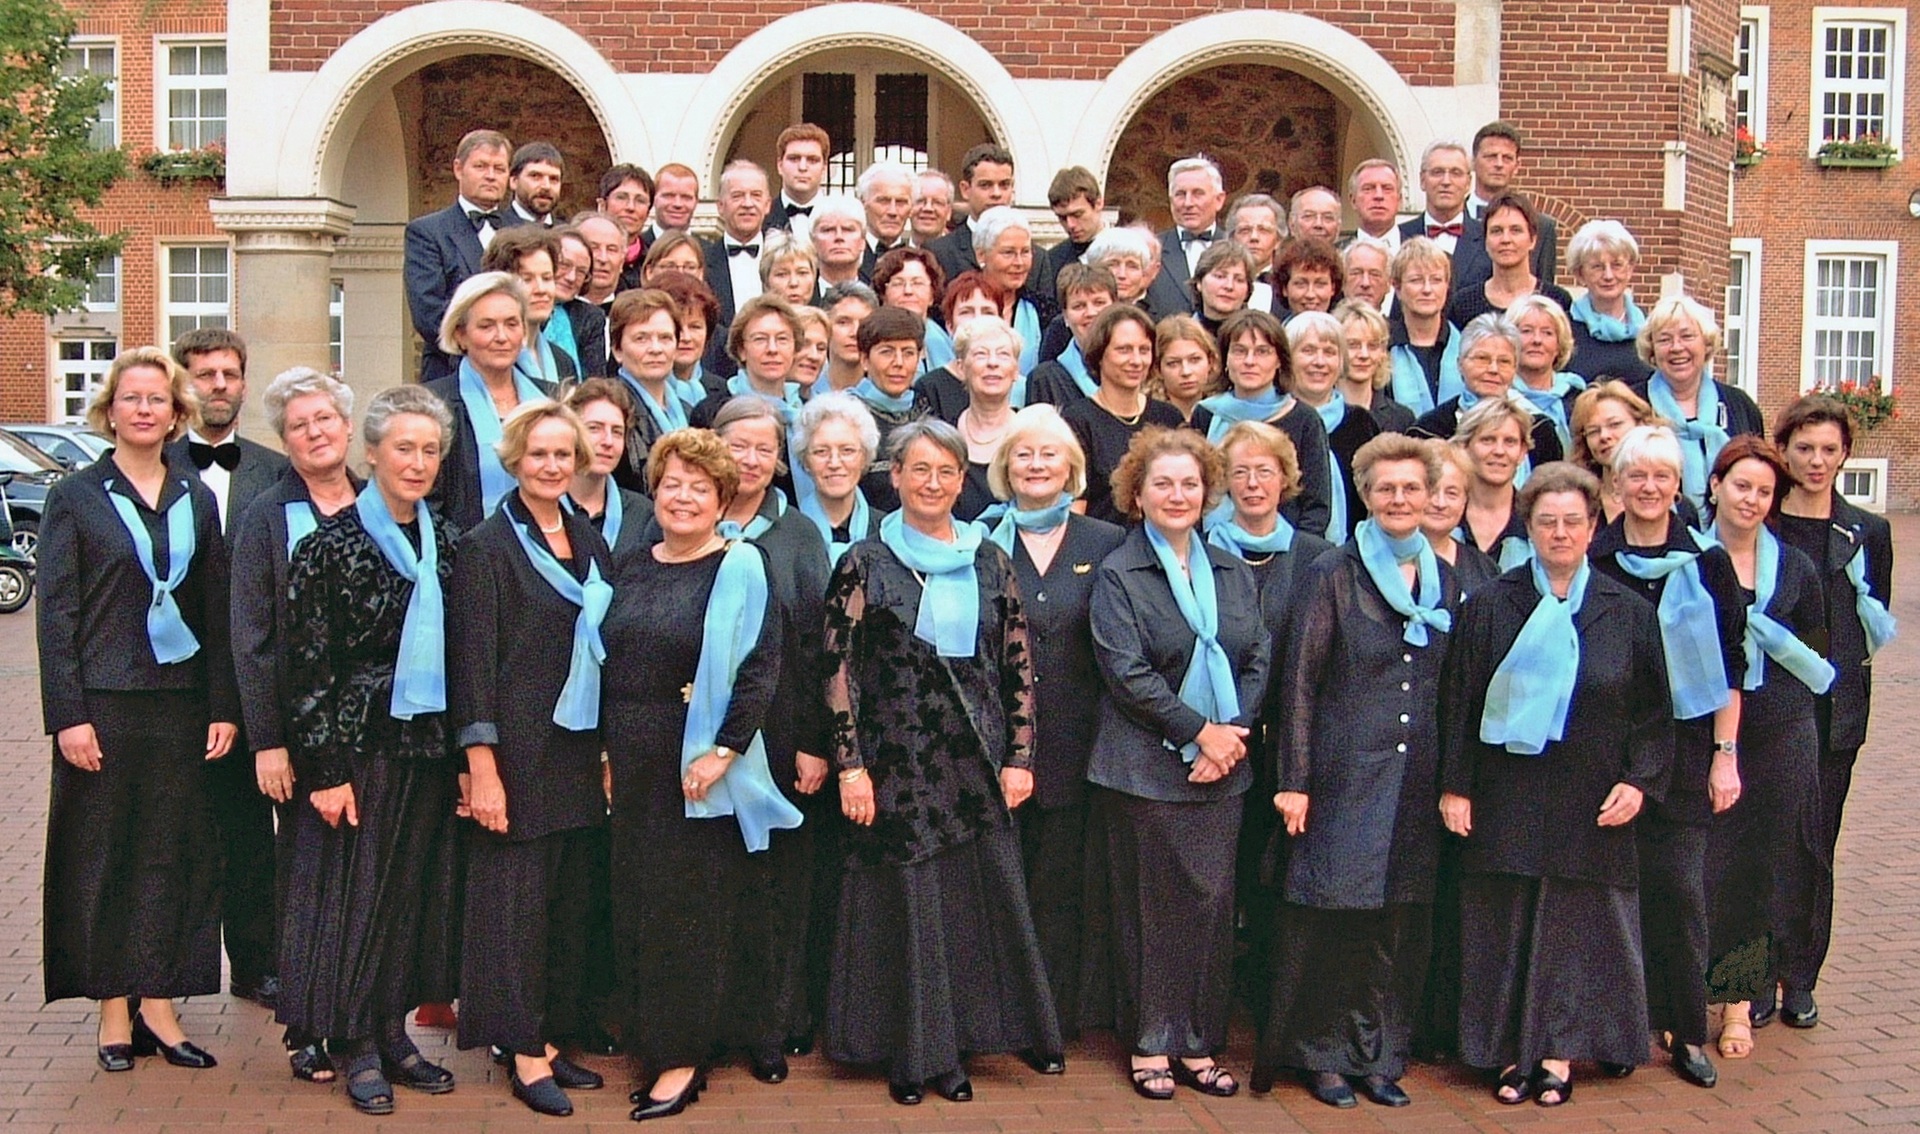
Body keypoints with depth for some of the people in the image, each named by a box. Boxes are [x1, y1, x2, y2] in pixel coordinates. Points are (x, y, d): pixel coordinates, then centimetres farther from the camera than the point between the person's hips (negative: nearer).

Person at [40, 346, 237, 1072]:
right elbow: (54, 613, -3)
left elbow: (217, 609, 9)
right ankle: (113, 1008, 13)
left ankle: (157, 1003, 14)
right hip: (103, 703, -3)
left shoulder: (197, 499, 9)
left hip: (181, 702, 3)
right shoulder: (75, 497, 0)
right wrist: (67, 714, -11)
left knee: (174, 852, 5)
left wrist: (224, 706, 3)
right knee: (102, 855, 4)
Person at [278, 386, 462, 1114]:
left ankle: (391, 1031, 23)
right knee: (356, 889, 2)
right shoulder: (331, 544, -7)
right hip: (360, 745, -5)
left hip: (432, 746, 5)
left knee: (418, 890, 10)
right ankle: (357, 1046, 14)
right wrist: (324, 769, -13)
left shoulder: (446, 542, 8)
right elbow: (307, 666, -9)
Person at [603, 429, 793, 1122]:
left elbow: (761, 668, -13)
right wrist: (607, 750, 10)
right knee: (635, 903, 10)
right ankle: (650, 1042, 23)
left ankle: (683, 1057, 10)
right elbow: (609, 663, 16)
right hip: (632, 766, 6)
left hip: (700, 768, -6)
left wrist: (724, 751, -19)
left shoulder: (740, 568, -7)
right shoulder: (634, 567, 11)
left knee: (692, 905, 1)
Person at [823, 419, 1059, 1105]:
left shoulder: (990, 563, 7)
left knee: (977, 896, 4)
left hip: (976, 758, 3)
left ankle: (955, 1048, 18)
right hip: (897, 757, -3)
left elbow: (1018, 666, 8)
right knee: (904, 902, 3)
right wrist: (850, 764, -9)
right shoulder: (865, 564, -1)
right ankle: (908, 1052, 16)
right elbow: (839, 669, -4)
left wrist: (1019, 756, 2)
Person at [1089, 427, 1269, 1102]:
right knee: (1150, 906, 1)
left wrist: (1232, 732, -7)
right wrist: (1199, 730, -14)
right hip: (1146, 766, -4)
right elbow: (1128, 673, -10)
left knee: (1213, 904, 5)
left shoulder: (1231, 571, 13)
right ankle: (1149, 1045, 12)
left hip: (1221, 767, 4)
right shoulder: (1118, 574, -2)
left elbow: (1258, 661, 8)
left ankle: (1199, 1044, 16)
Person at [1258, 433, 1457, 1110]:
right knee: (1332, 914, -1)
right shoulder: (1331, 576, -2)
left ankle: (1379, 1054, 20)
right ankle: (1323, 1054, 13)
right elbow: (1298, 682, -5)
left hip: (1417, 780, 4)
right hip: (1345, 775, -4)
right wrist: (1293, 781, -9)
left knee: (1401, 921, 7)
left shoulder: (1445, 583, 12)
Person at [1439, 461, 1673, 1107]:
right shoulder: (1489, 607, 0)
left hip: (1591, 805, 1)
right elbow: (1457, 703, 0)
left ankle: (1559, 1053, 17)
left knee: (1578, 926, 5)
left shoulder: (1629, 614, 4)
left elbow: (1654, 710, 6)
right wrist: (1454, 785, -5)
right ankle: (1511, 1051, 15)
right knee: (1506, 926, 4)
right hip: (1506, 800, -1)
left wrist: (1640, 780, -5)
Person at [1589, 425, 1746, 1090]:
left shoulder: (1707, 564, 3)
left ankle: (1686, 1032, 9)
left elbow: (1731, 665, 4)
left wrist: (1725, 753, -2)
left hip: (1683, 749, 0)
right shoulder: (1590, 563, 1)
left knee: (1678, 887, -2)